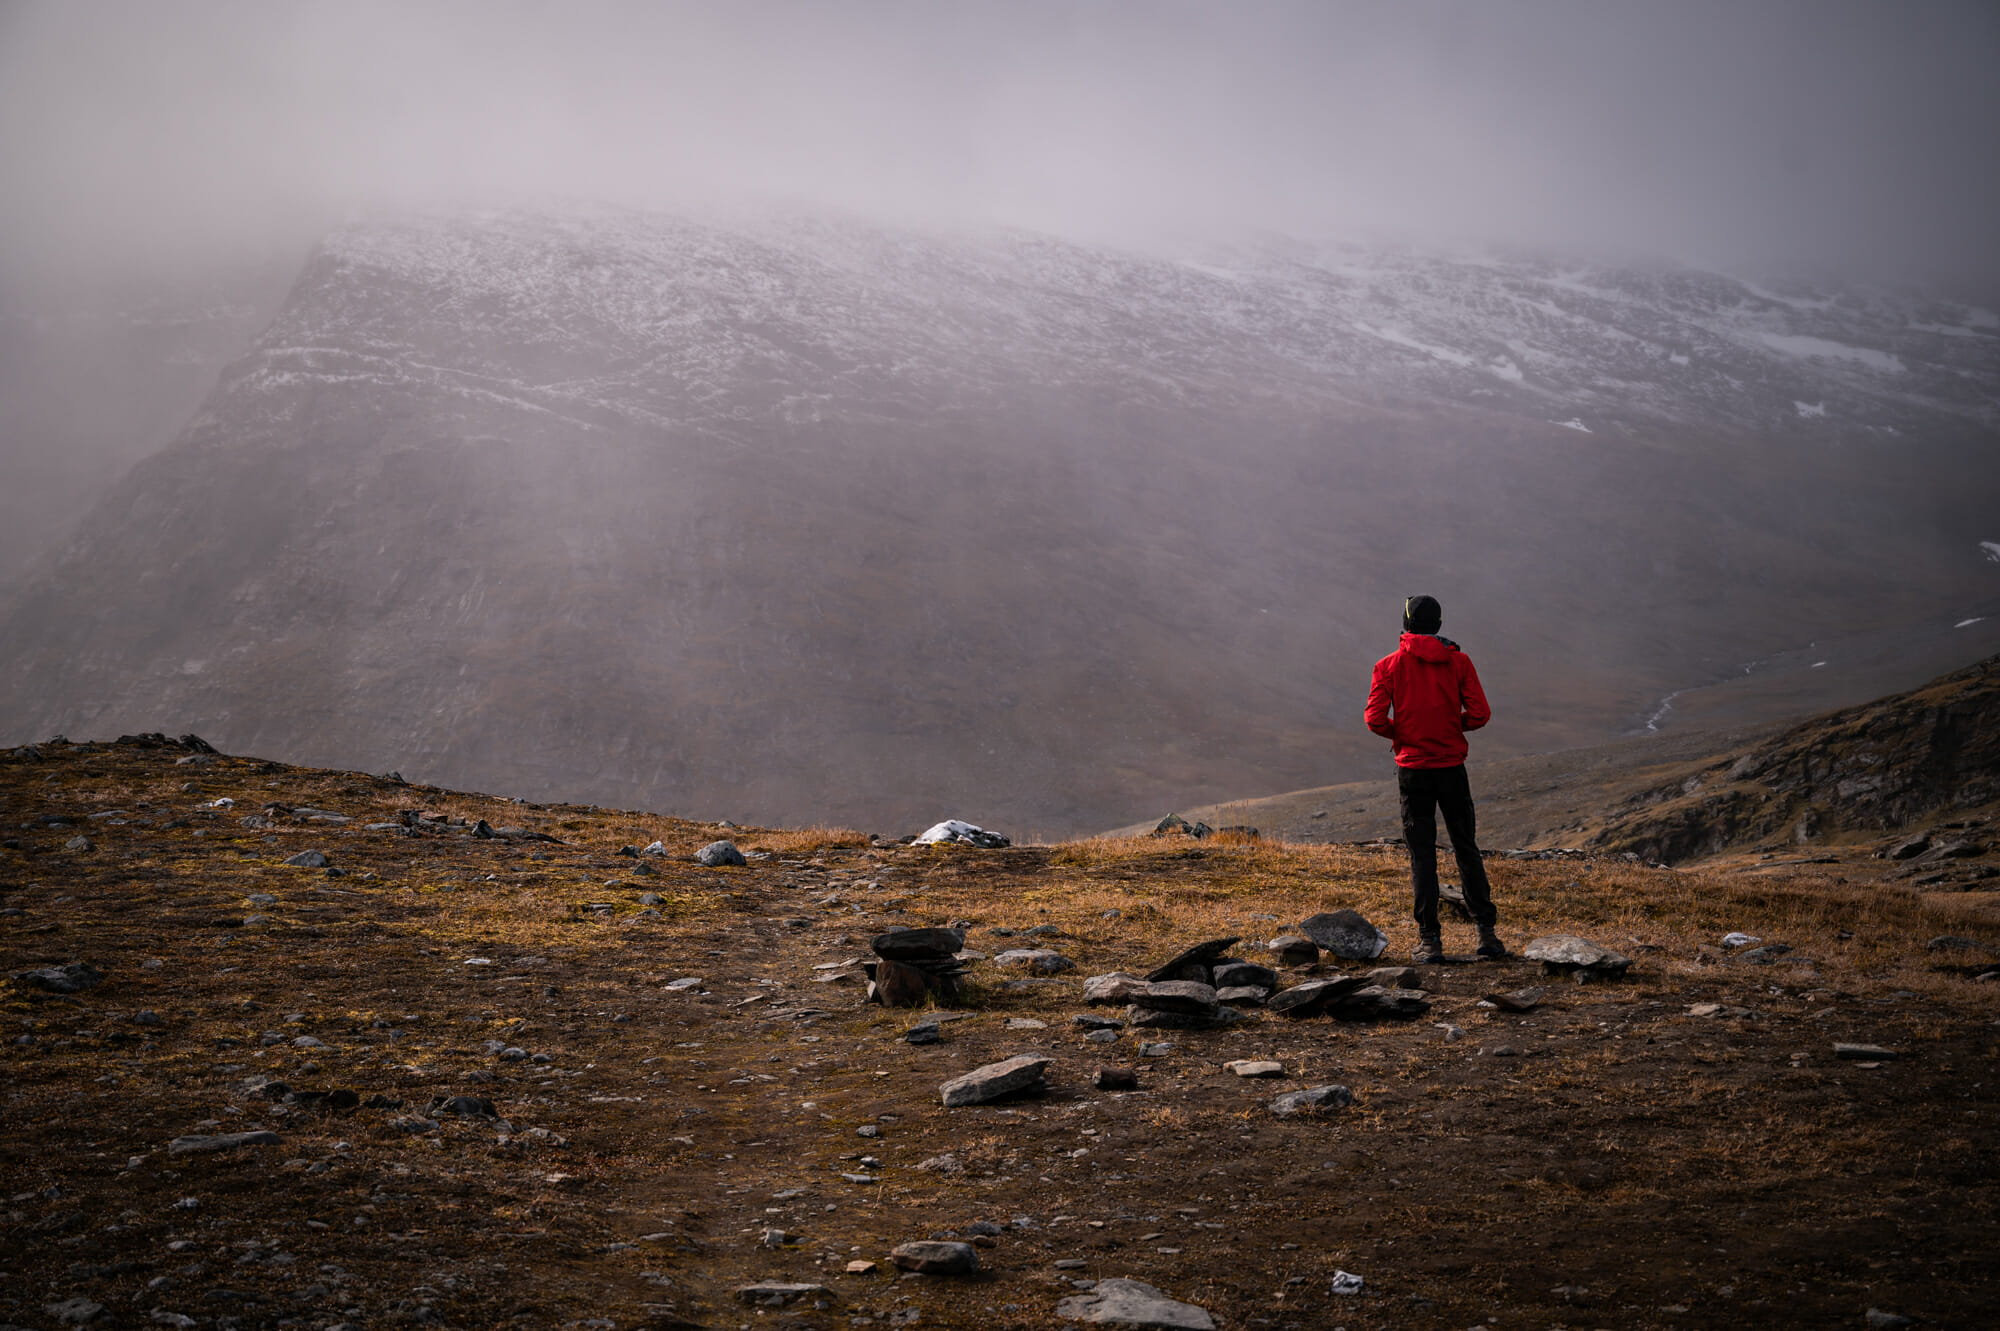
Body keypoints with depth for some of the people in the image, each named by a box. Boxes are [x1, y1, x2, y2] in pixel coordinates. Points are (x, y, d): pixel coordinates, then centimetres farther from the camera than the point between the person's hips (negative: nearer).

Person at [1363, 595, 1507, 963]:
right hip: (1452, 766, 1)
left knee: (1422, 854, 4)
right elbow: (1480, 714, -7)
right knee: (1466, 849, 11)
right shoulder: (1459, 662, -2)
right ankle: (1487, 932, 9)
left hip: (1412, 770, -1)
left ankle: (1429, 940, 2)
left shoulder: (1389, 666, -4)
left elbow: (1375, 719, -11)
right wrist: (1454, 725, 13)